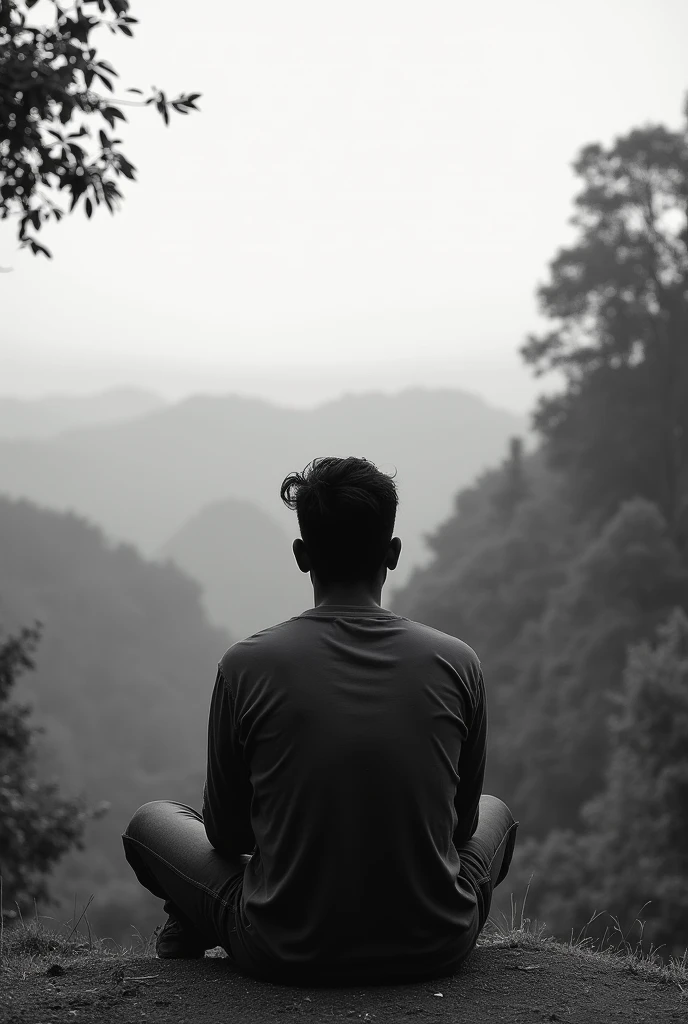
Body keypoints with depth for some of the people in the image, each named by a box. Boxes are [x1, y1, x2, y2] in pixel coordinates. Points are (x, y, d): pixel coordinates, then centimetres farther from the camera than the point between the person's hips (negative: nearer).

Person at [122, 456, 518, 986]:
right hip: (436, 950, 1)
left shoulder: (248, 664, -11)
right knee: (495, 812, 34)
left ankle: (193, 929, 39)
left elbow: (225, 833, 1)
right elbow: (461, 822, 7)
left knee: (150, 822, 23)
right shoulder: (457, 663, -7)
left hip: (285, 956, -1)